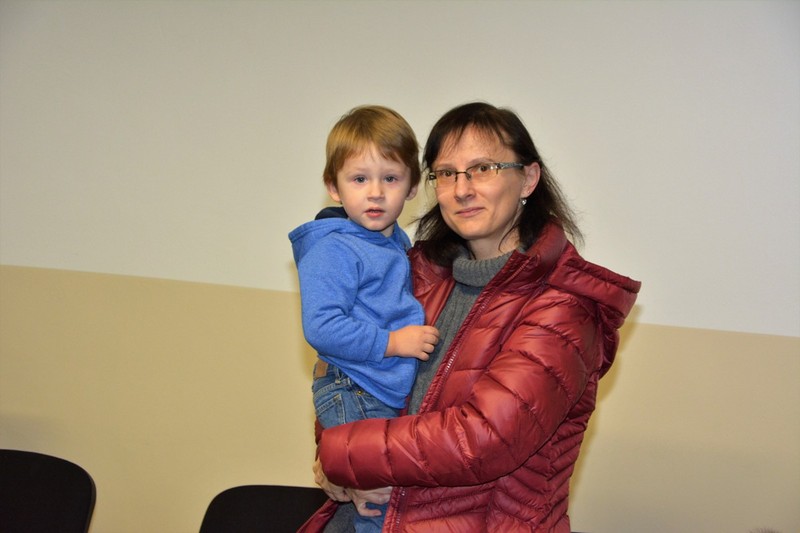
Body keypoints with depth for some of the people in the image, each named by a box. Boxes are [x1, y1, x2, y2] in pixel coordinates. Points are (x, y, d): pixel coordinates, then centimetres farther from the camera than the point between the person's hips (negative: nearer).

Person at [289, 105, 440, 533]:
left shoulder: (398, 243, 10)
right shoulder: (332, 251, -17)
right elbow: (321, 328, -25)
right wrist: (392, 341, -23)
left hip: (395, 392, 9)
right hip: (352, 396, -9)